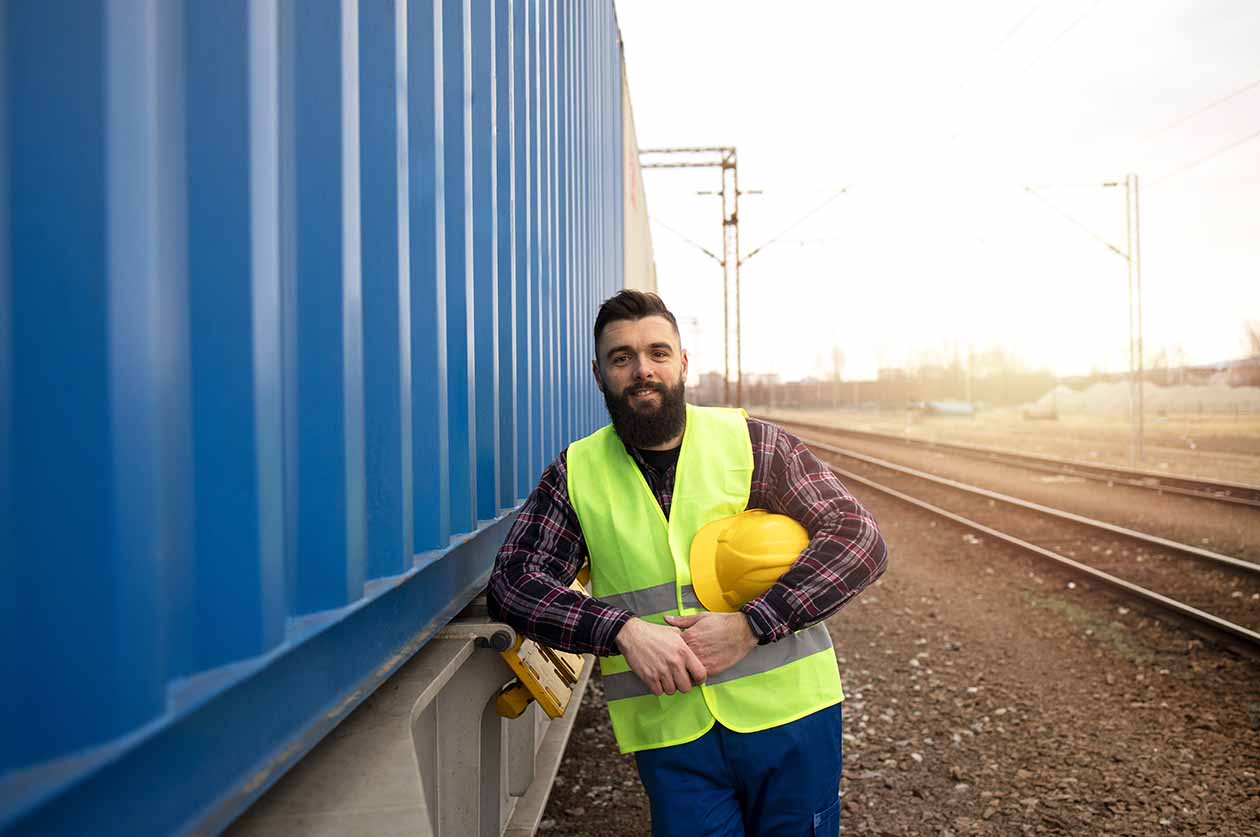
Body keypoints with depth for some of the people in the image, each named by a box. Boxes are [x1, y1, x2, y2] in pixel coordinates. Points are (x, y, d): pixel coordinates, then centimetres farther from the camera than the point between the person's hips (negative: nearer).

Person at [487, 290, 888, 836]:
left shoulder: (751, 442, -3)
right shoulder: (577, 472, 2)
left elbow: (858, 540, -7)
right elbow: (512, 583, -4)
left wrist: (752, 624, -19)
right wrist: (622, 629, -19)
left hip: (788, 711, 0)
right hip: (669, 727, 0)